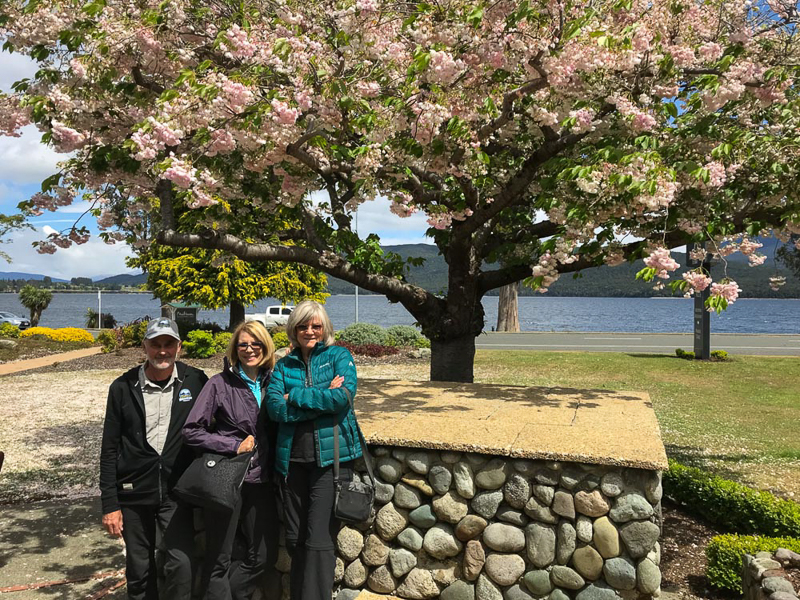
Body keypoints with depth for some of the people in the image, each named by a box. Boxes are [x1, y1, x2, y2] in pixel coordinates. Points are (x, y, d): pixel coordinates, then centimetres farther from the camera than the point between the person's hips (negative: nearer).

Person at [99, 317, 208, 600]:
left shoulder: (195, 381, -3)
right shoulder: (123, 387, -2)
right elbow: (110, 449, 1)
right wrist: (109, 504, -1)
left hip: (176, 491, -1)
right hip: (134, 493, 1)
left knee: (181, 562, -11)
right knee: (139, 569, 13)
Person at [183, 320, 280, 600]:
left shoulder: (272, 383, 4)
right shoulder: (220, 384, -7)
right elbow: (191, 431, -10)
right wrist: (233, 445, -14)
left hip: (261, 480, 4)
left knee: (265, 555, 12)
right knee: (219, 558, 9)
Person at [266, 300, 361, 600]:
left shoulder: (339, 356, 3)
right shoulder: (284, 365, 11)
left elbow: (344, 397, -14)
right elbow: (275, 408, -6)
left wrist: (295, 396, -9)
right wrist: (322, 398, -13)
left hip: (330, 456, -3)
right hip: (292, 459, 4)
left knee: (318, 541, -7)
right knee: (294, 539, 13)